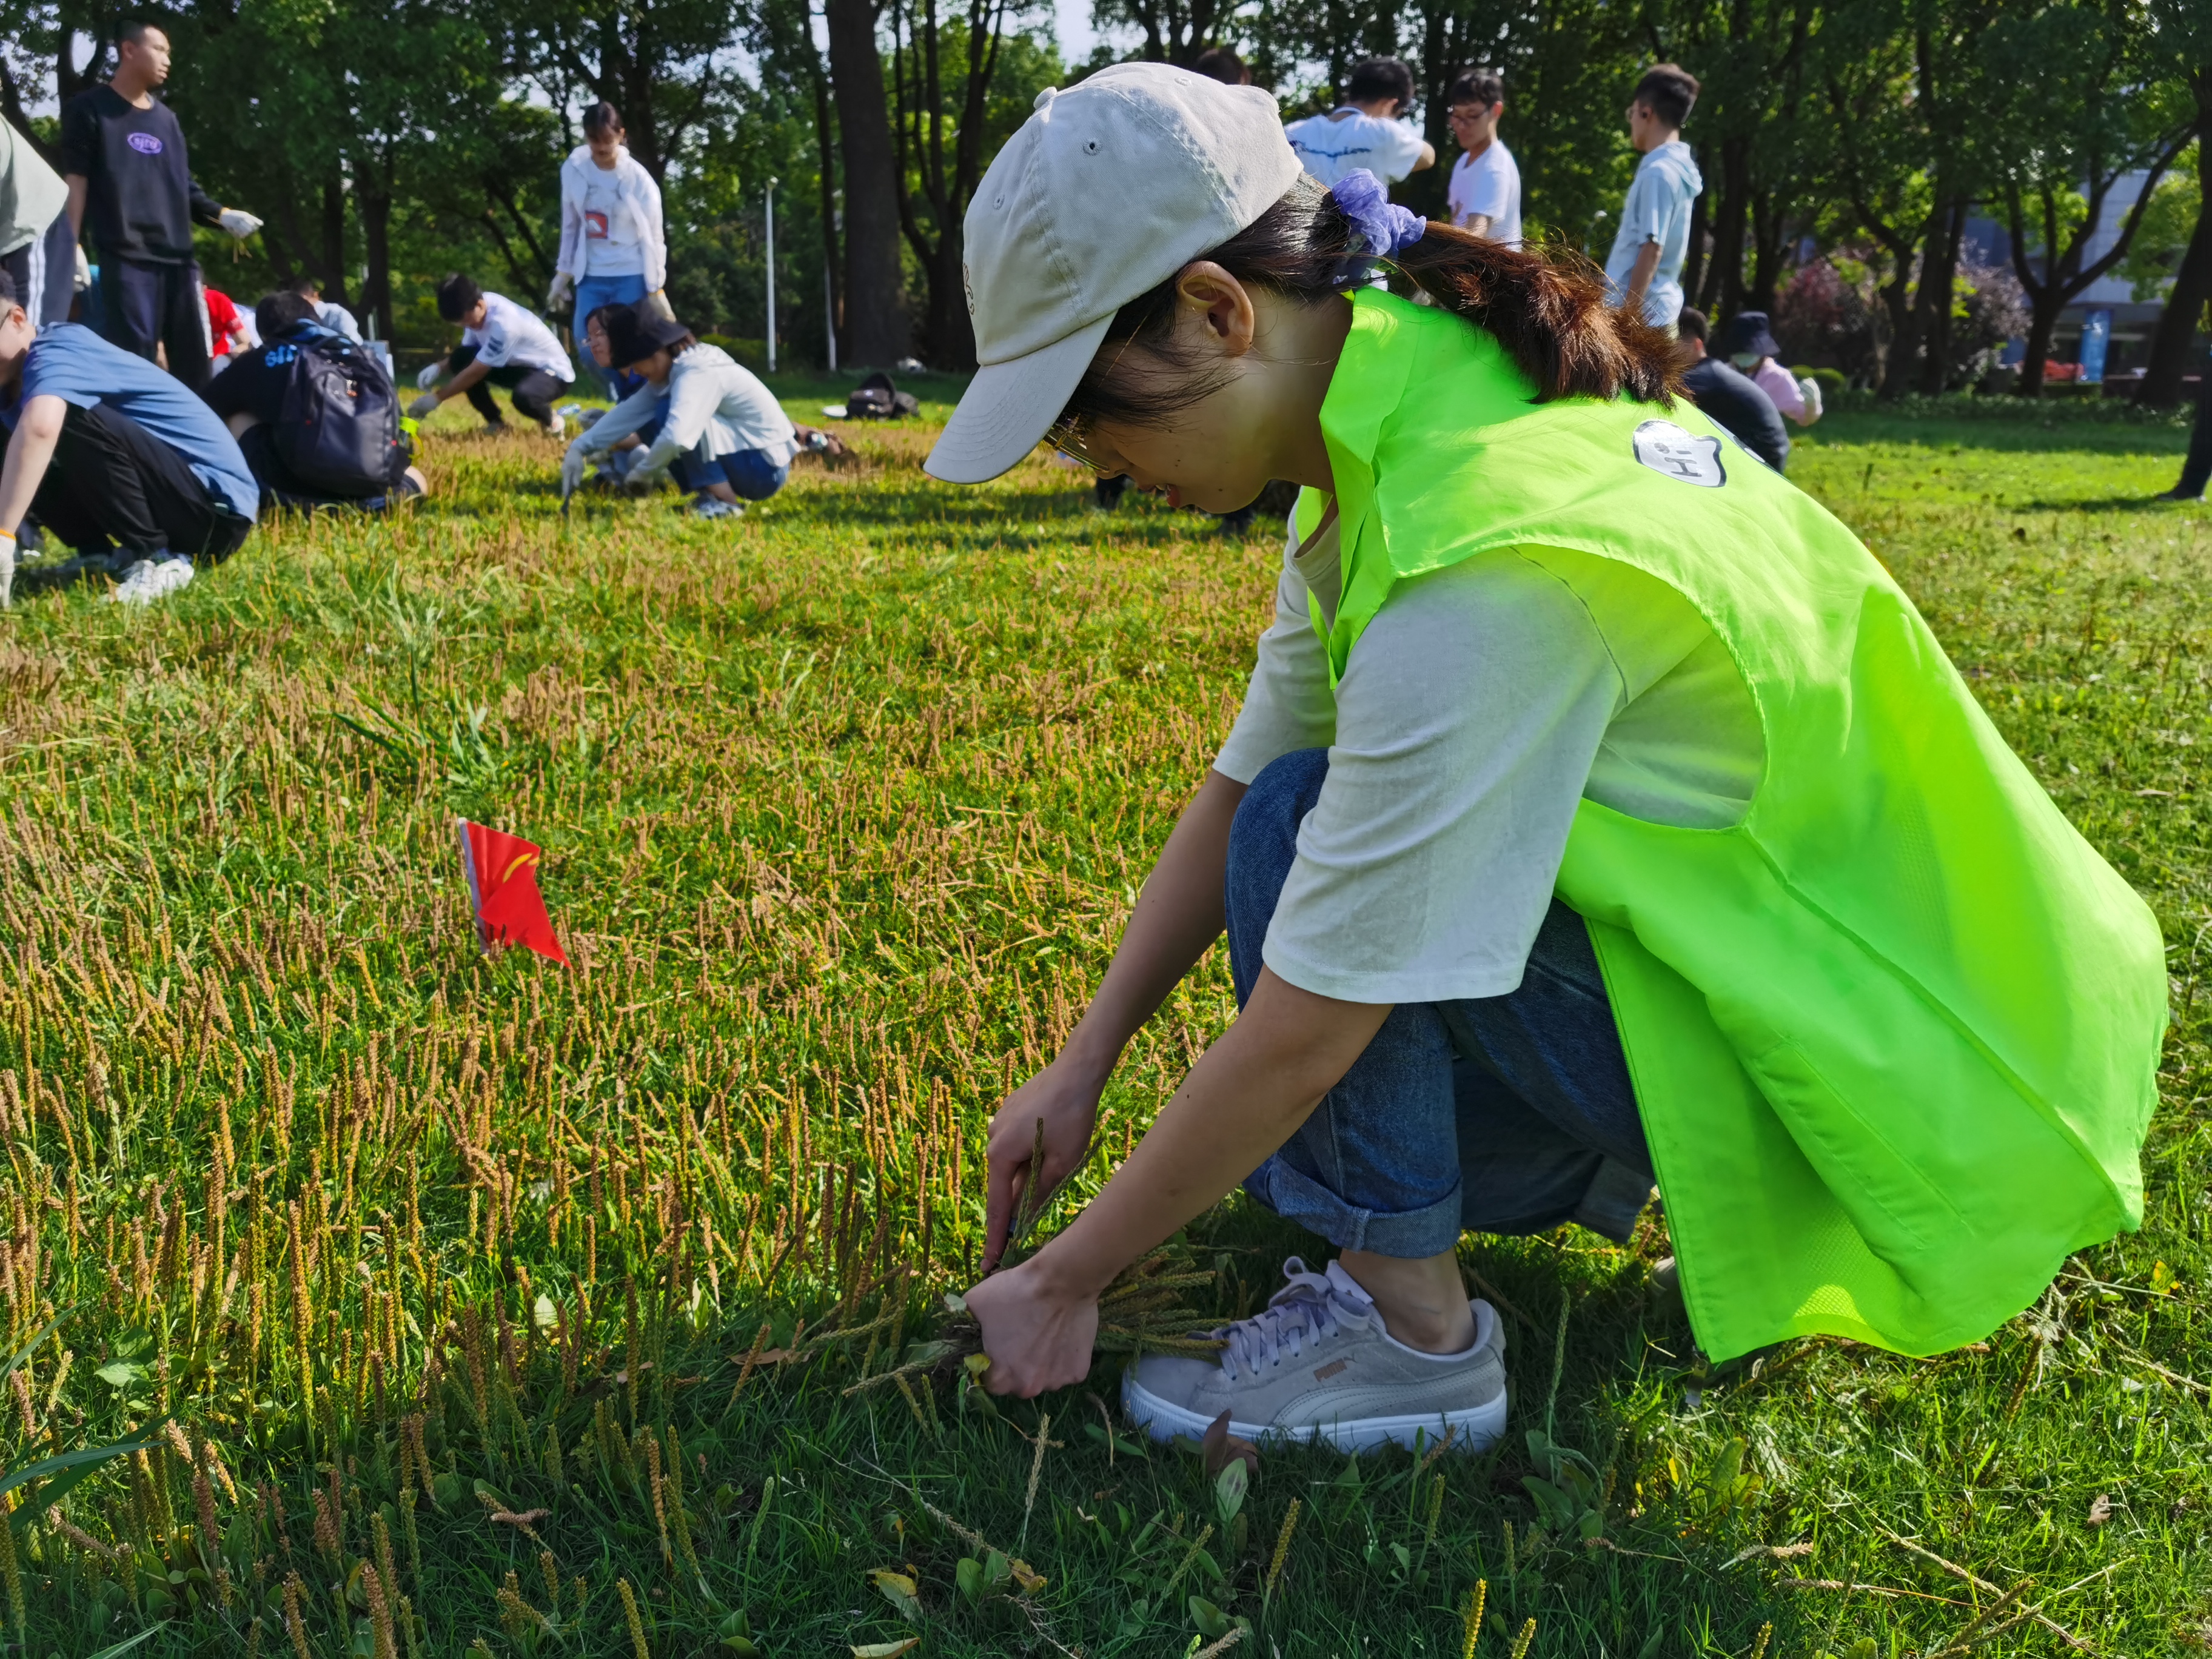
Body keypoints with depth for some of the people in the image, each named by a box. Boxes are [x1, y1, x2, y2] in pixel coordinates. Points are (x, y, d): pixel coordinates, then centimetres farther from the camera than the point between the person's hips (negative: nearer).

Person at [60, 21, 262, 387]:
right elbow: (76, 181, 1)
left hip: (179, 257, 6)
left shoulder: (166, 119, 22)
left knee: (194, 363, 3)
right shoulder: (90, 109, 6)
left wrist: (223, 214, 5)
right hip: (125, 258, -6)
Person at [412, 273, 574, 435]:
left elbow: (476, 371, -28)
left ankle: (551, 421, -6)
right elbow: (467, 352, 8)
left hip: (552, 371, -8)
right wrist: (439, 367, -12)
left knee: (523, 397, -41)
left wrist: (437, 397, -22)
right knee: (460, 358, -11)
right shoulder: (476, 309, -8)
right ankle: (496, 422, 0)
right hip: (518, 365, 8)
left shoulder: (503, 323, -32)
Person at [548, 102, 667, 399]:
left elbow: (653, 237, -4)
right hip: (591, 275, 4)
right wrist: (563, 274, 11)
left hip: (631, 276, -4)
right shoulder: (573, 169, -3)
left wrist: (656, 289, -3)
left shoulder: (639, 180, -12)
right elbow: (570, 226, 9)